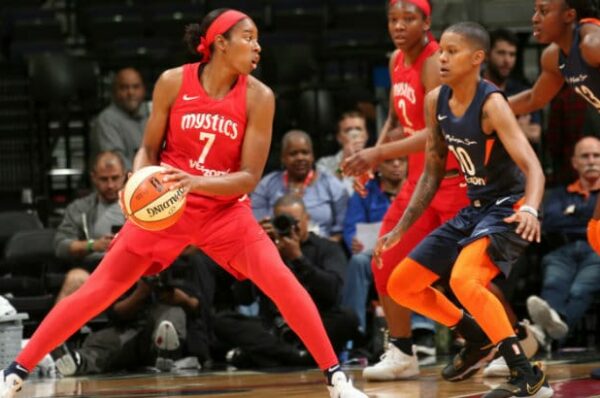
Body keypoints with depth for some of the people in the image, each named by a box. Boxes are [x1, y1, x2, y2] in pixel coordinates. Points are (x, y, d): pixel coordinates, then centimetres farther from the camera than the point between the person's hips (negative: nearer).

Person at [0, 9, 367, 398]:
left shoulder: (258, 97, -10)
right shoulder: (174, 82, -9)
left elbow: (249, 176, -12)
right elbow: (149, 149, 3)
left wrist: (196, 183, -28)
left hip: (225, 209, 0)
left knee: (282, 281, -19)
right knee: (98, 290, -3)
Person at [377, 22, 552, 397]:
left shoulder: (491, 104, -22)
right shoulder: (435, 102, 1)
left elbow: (533, 168, -30)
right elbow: (433, 172, 12)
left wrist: (530, 210, -50)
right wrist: (401, 228, 11)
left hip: (509, 208, -9)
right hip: (474, 208, 9)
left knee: (463, 279, -34)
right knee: (401, 285, 11)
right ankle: (478, 339, 30)